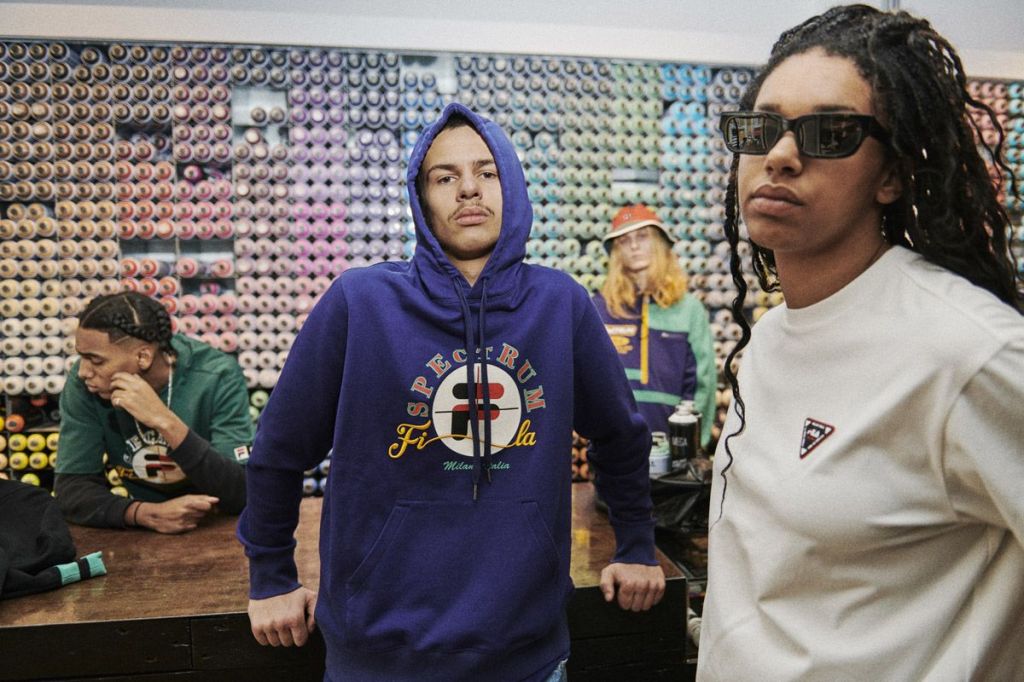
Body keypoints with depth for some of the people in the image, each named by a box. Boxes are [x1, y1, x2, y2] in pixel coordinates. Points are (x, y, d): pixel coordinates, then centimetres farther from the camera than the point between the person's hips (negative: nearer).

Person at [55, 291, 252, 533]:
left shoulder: (217, 377, -21)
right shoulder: (84, 382, -13)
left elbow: (246, 493, -26)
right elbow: (72, 485, -12)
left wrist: (165, 421, -34)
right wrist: (147, 514, -29)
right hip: (146, 532, 2)